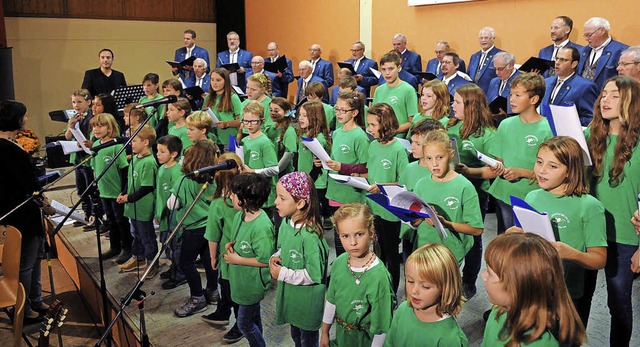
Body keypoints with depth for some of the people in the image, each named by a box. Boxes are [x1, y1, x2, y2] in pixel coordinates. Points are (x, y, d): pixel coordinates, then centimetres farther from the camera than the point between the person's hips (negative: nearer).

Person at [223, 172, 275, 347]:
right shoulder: (240, 215, -5)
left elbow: (265, 261, -27)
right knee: (254, 318, 25)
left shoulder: (261, 227, -31)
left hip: (252, 285, -8)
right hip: (241, 279, 8)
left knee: (244, 324, 9)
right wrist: (231, 245, -7)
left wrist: (237, 259, -21)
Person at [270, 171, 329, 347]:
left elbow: (314, 274, -26)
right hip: (290, 295, 7)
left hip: (308, 300, -7)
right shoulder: (286, 223, -5)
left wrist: (282, 274, -22)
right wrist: (275, 258, -8)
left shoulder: (310, 235, -30)